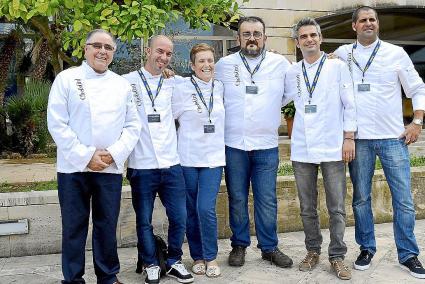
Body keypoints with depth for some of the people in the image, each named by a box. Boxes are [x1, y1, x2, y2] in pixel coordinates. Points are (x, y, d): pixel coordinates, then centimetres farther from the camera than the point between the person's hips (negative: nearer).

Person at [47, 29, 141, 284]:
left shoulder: (122, 85, 11)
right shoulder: (66, 79, 2)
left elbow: (133, 125, 7)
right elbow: (57, 124, -5)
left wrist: (114, 154, -8)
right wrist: (85, 156, -12)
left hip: (111, 168, 2)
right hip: (74, 167, -2)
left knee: (107, 226, 9)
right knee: (74, 226, 6)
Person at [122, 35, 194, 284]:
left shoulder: (173, 84, 10)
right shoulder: (128, 82, -1)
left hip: (171, 163, 3)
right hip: (141, 165, -3)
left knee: (179, 218, 6)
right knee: (144, 221, 8)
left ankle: (174, 262, 27)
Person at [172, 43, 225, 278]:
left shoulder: (220, 88, 7)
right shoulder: (181, 88, -3)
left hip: (213, 158, 1)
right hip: (188, 158, -1)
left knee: (206, 209, -9)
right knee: (191, 210, 6)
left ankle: (210, 257, 10)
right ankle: (197, 257, 24)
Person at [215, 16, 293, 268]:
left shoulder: (281, 64, 2)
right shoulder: (224, 65, 2)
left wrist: (272, 109, 10)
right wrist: (227, 118, 10)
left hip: (267, 145, 0)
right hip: (234, 144, 0)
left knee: (267, 200, 5)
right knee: (237, 199, 9)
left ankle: (269, 247, 21)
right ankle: (239, 245, 24)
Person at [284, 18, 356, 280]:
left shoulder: (338, 67, 3)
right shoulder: (292, 73, 9)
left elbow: (349, 105, 1)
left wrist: (349, 138, -5)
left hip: (333, 147, -2)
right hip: (302, 149, 3)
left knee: (337, 207, 2)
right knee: (307, 207, 10)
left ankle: (337, 256, 15)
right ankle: (313, 251, 25)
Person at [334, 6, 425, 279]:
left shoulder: (396, 53, 4)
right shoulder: (343, 54, 6)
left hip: (393, 137, 0)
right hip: (359, 138, 1)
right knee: (361, 198, 9)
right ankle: (366, 249, 25)